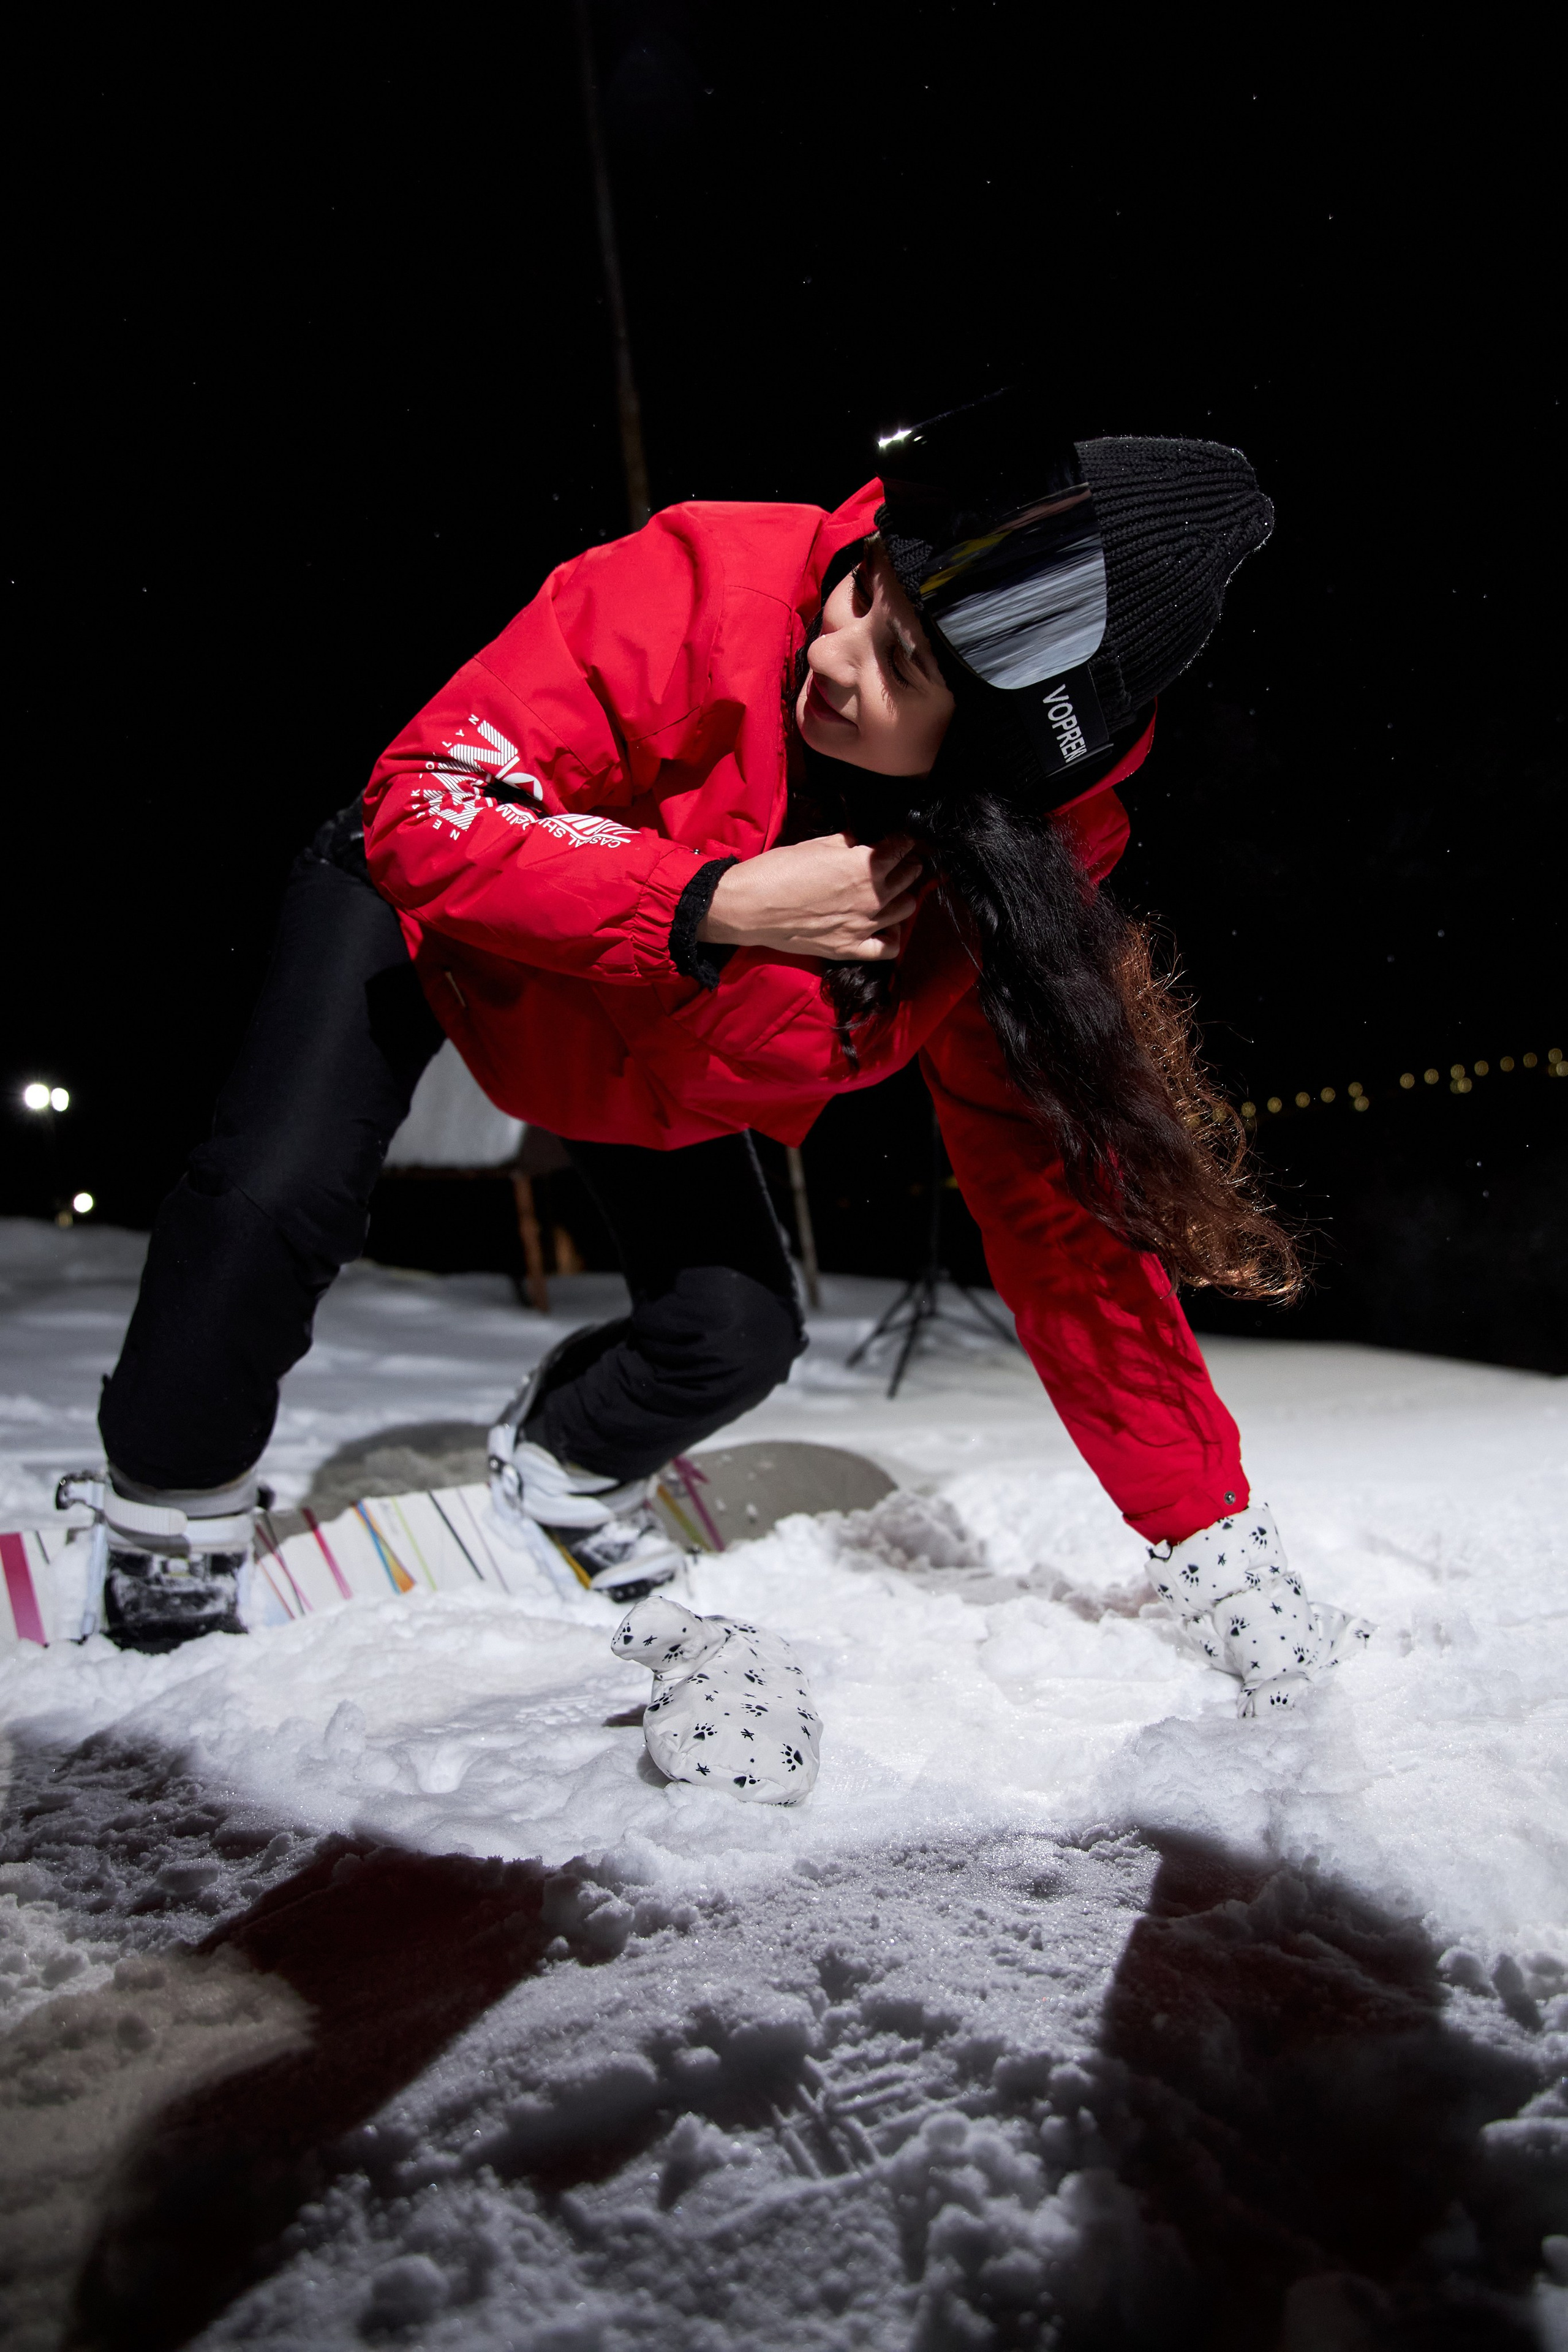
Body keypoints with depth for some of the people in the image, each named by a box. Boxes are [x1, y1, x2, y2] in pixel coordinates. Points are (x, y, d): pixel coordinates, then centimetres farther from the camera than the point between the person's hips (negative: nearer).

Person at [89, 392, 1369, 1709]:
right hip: (433, 914, -2)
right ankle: (173, 1523, 8)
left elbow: (1055, 1196, -21)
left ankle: (562, 1462, 28)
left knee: (741, 1337, -8)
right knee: (280, 1202, -23)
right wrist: (721, 907, -44)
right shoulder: (710, 588, -37)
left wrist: (1211, 1532, -22)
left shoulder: (1021, 871, -27)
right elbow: (423, 814, -35)